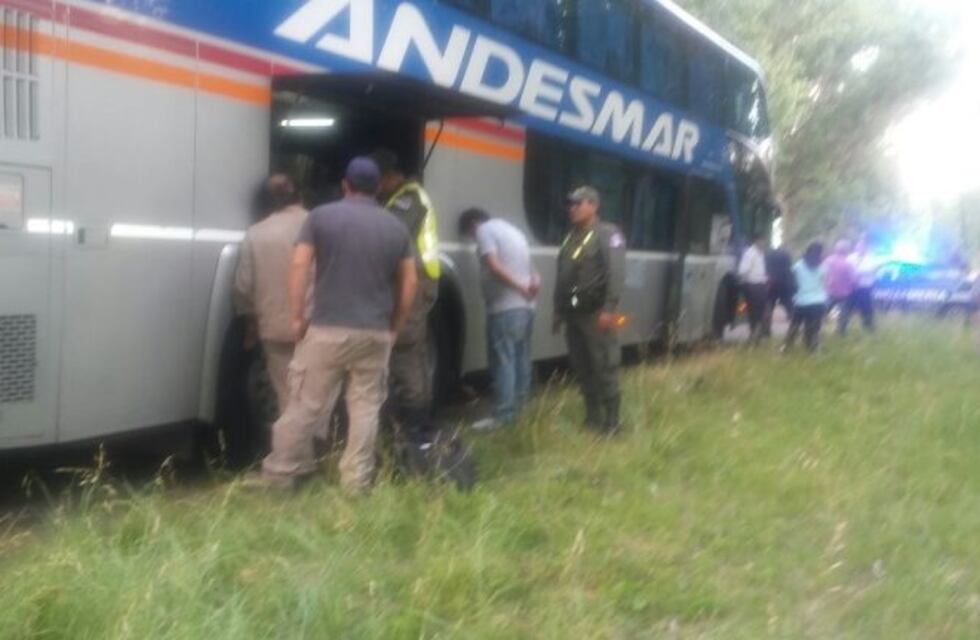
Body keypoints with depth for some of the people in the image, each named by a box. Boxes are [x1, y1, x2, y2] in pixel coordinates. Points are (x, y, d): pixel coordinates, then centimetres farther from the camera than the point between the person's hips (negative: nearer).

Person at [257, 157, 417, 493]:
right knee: (365, 408, 9)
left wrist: (297, 317, -1)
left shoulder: (322, 216, 1)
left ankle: (278, 475, 14)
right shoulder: (396, 227, 8)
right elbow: (409, 283, 8)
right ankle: (356, 482, 12)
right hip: (376, 333, 2)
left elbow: (299, 266, -6)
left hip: (327, 330, -2)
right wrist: (394, 327, 16)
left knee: (304, 405, 6)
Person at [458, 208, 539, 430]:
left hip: (505, 307, -9)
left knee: (503, 359, -8)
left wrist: (520, 286, -14)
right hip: (526, 306, 9)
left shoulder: (485, 230, -3)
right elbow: (530, 269, 21)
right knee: (520, 357, 12)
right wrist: (530, 286, 3)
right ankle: (517, 407, 19)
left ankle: (502, 415, -9)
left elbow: (494, 266, -18)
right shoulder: (511, 229, 25)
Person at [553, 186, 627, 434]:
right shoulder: (570, 238, 19)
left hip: (596, 314, -8)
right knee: (582, 369, 11)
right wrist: (558, 311, 18)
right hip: (573, 314, 8)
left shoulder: (608, 235, -5)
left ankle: (611, 421, 2)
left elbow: (616, 275, -15)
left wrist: (608, 309, -23)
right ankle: (592, 417, 21)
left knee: (605, 368, -5)